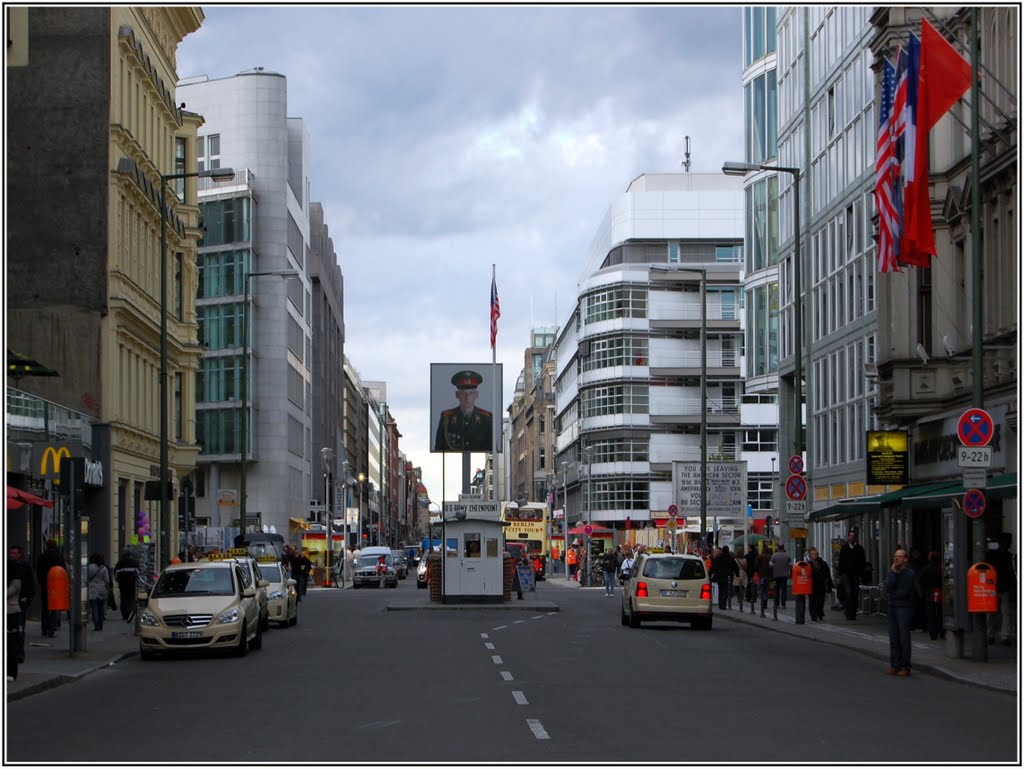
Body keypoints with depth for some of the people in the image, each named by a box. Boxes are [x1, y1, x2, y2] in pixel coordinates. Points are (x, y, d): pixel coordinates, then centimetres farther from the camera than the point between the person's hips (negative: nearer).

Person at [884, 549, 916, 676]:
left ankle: (905, 667, -1)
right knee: (893, 638, 5)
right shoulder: (891, 572, 13)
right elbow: (888, 587, -4)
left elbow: (905, 592, -11)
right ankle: (894, 665, 8)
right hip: (892, 607, 6)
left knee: (904, 638, -5)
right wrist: (893, 572, -9)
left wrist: (892, 594, 0)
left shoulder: (909, 573, -5)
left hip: (904, 607, -6)